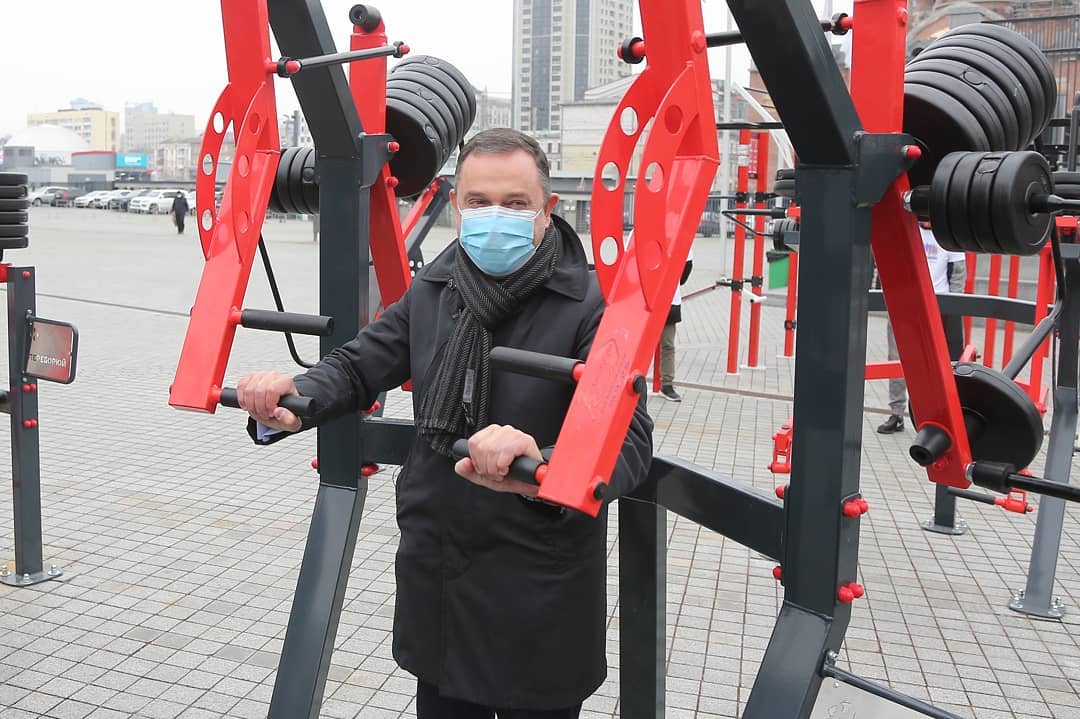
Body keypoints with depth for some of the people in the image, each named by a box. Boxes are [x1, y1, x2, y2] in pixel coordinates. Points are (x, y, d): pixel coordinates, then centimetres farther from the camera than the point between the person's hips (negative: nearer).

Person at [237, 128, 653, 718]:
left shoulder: (590, 305, -16)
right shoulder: (432, 290, 2)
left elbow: (627, 436, -26)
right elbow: (360, 364, 6)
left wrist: (541, 470, -48)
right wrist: (295, 401, -17)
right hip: (436, 584, 5)